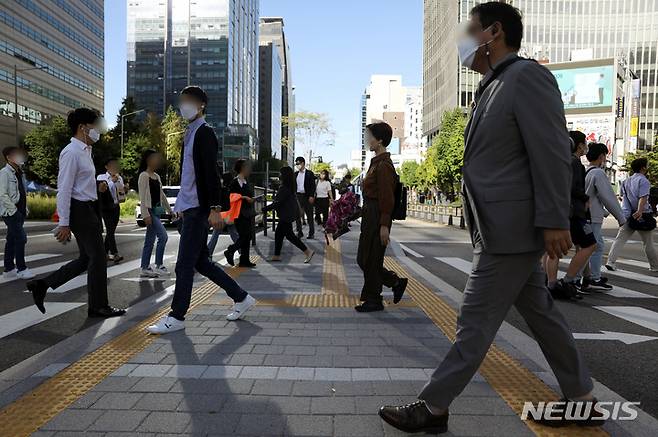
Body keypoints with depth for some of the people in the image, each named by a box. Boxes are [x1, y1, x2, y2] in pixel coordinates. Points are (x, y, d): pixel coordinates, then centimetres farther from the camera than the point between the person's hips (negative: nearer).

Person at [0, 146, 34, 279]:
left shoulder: (19, 172, 15)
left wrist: (25, 209, 13)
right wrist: (13, 210, -16)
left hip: (20, 212, 8)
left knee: (11, 240, 13)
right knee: (21, 238, -11)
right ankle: (21, 269, -5)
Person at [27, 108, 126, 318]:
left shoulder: (85, 151, 15)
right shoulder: (71, 152, -14)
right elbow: (64, 190, -19)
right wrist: (64, 223, -21)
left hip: (89, 209, 10)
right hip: (80, 209, -10)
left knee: (87, 259, 14)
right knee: (98, 258, -2)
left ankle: (41, 285, 22)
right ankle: (98, 306, 11)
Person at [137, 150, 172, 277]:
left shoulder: (157, 176, 16)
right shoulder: (144, 176, -8)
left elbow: (162, 194, 21)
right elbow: (142, 197, -13)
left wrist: (169, 209, 20)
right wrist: (145, 214, -20)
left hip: (157, 210, 8)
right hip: (149, 210, -8)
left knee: (150, 241, 9)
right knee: (163, 236, -15)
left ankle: (144, 268, 14)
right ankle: (159, 266, -8)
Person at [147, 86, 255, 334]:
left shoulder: (204, 132, -9)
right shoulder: (191, 133, 18)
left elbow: (211, 173, -18)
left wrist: (214, 208, -22)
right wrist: (181, 203, 22)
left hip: (198, 209, -10)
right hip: (191, 207, 10)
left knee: (184, 265, -3)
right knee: (200, 262, 13)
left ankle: (176, 317, 9)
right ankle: (241, 298, 22)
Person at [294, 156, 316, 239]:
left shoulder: (309, 173, -3)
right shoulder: (295, 174, 12)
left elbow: (313, 186, -6)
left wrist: (311, 196, -14)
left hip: (307, 196, -5)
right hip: (298, 196, 5)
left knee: (309, 216, 2)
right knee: (297, 215, 5)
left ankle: (311, 233, 9)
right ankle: (299, 232, 14)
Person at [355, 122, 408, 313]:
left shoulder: (384, 165, -16)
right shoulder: (376, 162, 14)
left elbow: (387, 198, -19)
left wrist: (384, 225, -21)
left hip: (377, 217, -10)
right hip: (369, 216, 10)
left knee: (370, 260, 0)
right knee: (363, 259, 15)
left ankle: (373, 301, 15)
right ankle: (397, 282, 26)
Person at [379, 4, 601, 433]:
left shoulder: (528, 75, -10)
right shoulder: (492, 88, 18)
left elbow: (553, 152, -17)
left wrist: (555, 221, -20)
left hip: (512, 228, -10)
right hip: (502, 227, 10)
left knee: (476, 320, -3)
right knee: (540, 312, 16)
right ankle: (582, 401, 30)